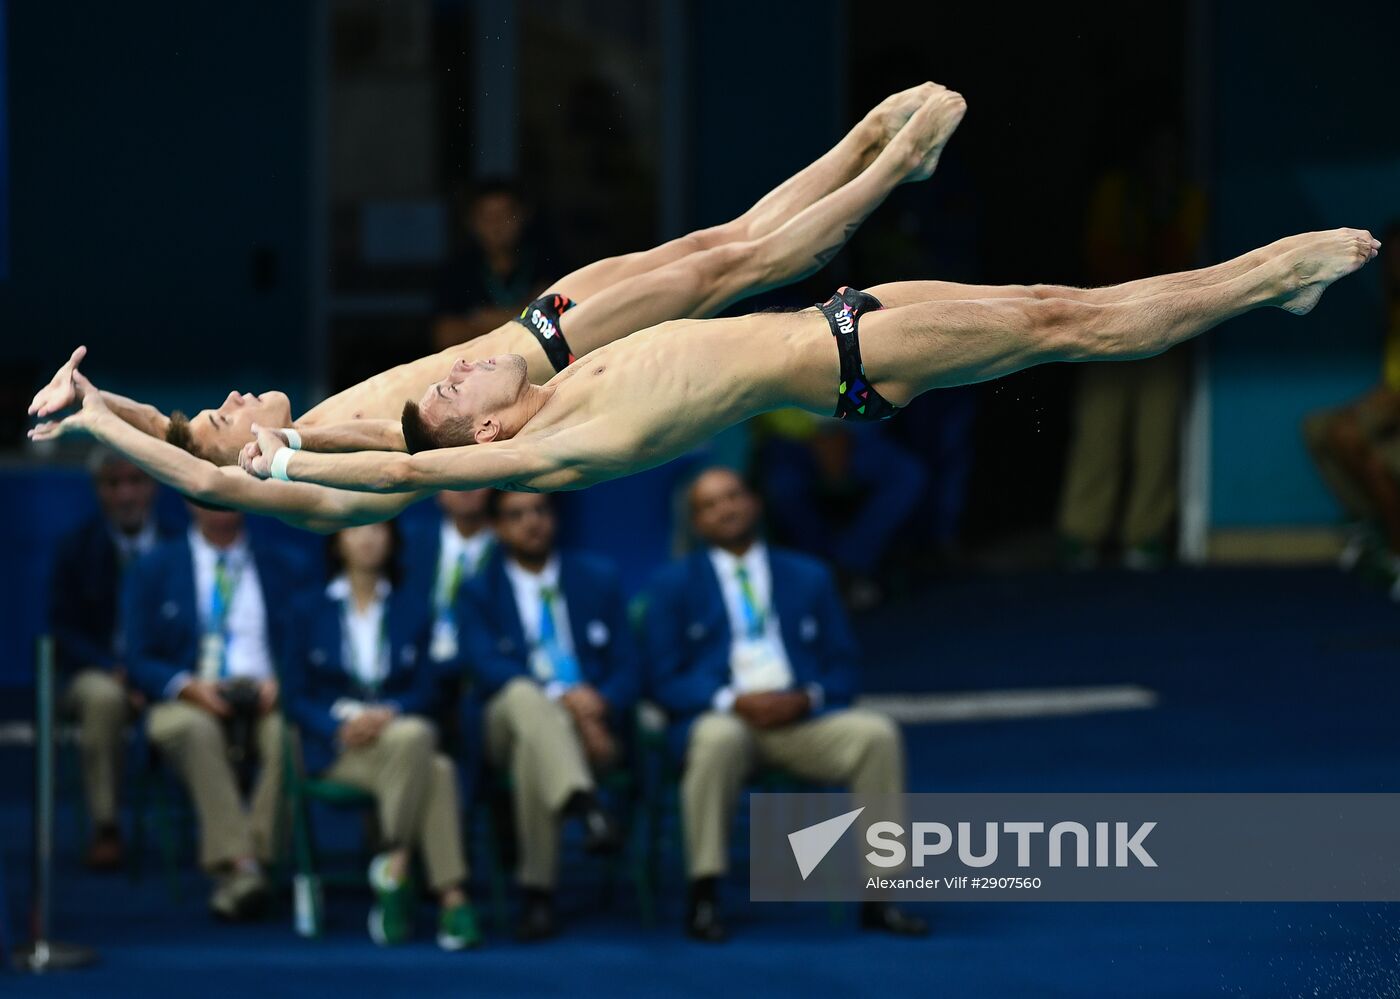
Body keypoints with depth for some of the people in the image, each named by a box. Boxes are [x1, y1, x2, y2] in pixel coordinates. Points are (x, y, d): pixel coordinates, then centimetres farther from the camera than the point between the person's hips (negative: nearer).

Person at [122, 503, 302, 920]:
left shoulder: (280, 570, 18)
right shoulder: (152, 570, 14)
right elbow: (140, 660, 5)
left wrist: (278, 684, -12)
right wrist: (188, 686, -15)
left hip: (262, 700, 1)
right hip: (188, 700, -1)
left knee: (289, 731, -36)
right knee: (196, 729, -39)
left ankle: (256, 853, -38)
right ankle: (237, 865, -46)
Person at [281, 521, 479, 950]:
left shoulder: (413, 608, 15)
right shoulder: (310, 610, 10)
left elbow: (425, 690, 8)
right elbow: (295, 695, 5)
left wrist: (388, 714, -15)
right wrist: (340, 724, -15)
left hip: (401, 729, 2)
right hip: (336, 746, -2)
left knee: (415, 736, -38)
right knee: (436, 770, -34)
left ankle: (393, 868, -34)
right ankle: (451, 899, -36)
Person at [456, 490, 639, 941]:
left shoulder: (598, 580, 17)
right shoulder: (479, 593, 12)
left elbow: (627, 668, 9)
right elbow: (488, 667, -7)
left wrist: (600, 703, -16)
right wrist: (561, 697, -23)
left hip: (594, 724, 0)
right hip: (508, 723, 0)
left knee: (534, 745, -38)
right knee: (524, 695, -39)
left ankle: (538, 894, -40)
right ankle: (585, 806, -64)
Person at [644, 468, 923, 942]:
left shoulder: (809, 577, 20)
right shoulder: (674, 584, 13)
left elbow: (842, 667, 15)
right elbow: (666, 680, 4)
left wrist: (808, 697, -8)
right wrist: (732, 701, -14)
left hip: (801, 719, 2)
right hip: (721, 715, -2)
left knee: (878, 734, -27)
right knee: (718, 739, -40)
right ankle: (703, 898, -37)